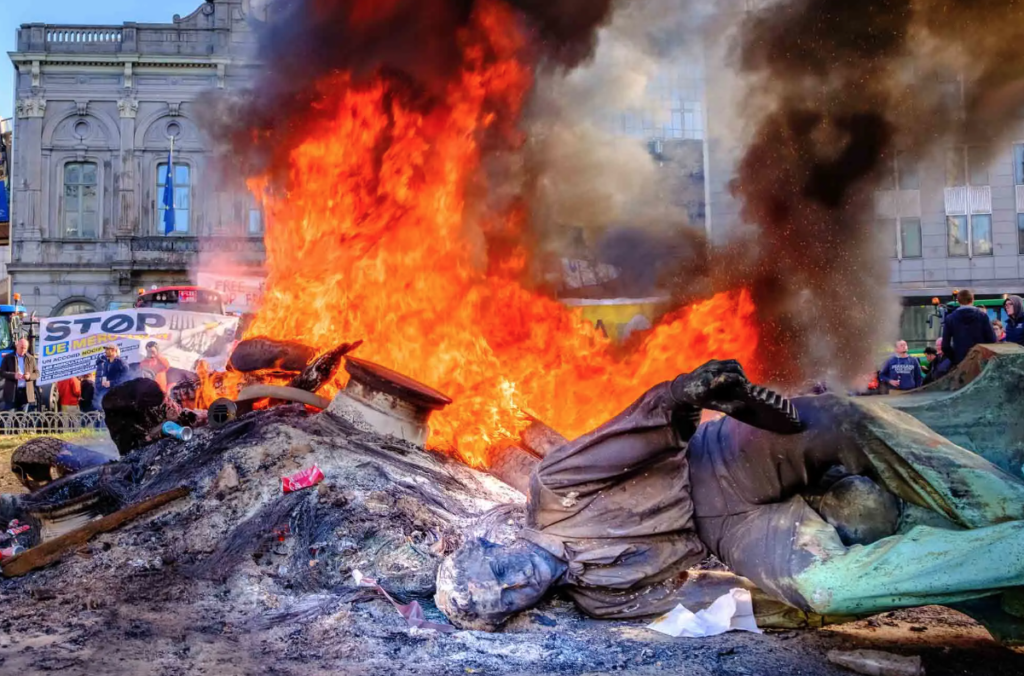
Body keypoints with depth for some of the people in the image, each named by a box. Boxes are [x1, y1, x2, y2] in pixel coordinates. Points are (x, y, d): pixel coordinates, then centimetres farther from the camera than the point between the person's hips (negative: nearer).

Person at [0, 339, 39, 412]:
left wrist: (30, 376, -14)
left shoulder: (31, 359, 10)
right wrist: (14, 375, -20)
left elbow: (37, 373, 9)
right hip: (11, 392, -2)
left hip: (26, 392, 2)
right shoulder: (8, 358, 4)